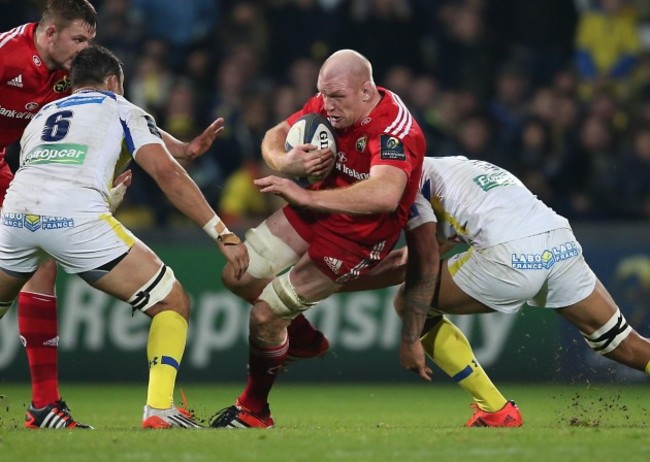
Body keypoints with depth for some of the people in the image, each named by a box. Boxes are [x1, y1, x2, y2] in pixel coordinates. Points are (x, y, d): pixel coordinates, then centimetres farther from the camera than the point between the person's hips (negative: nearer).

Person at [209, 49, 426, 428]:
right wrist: (284, 161, -23)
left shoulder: (395, 130, -33)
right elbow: (276, 135, 3)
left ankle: (253, 411, 15)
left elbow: (384, 195, -51)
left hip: (356, 236, -8)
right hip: (316, 209, 8)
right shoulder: (329, 104, -10)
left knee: (264, 315, -9)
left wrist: (306, 196, -49)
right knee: (238, 276, 10)